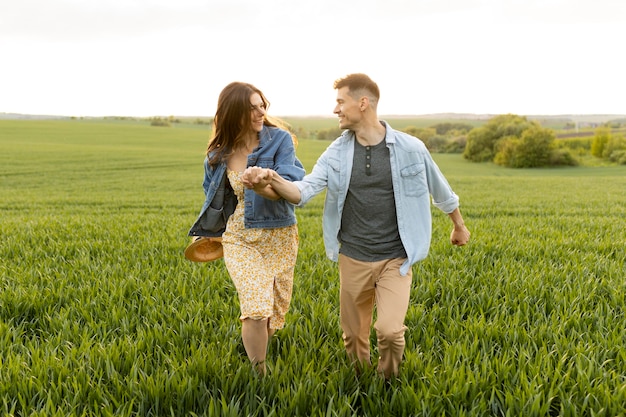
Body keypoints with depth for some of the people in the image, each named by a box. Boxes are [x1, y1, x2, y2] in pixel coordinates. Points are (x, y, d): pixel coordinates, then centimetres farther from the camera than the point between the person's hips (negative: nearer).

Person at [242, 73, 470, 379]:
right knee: (354, 335, 12)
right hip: (353, 260, 3)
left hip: (396, 259, -2)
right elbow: (303, 191, -13)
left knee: (389, 330, -17)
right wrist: (273, 180, -34)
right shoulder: (336, 153, -2)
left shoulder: (410, 149, -7)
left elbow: (441, 191, 8)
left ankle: (388, 385, 13)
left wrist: (459, 226, 22)